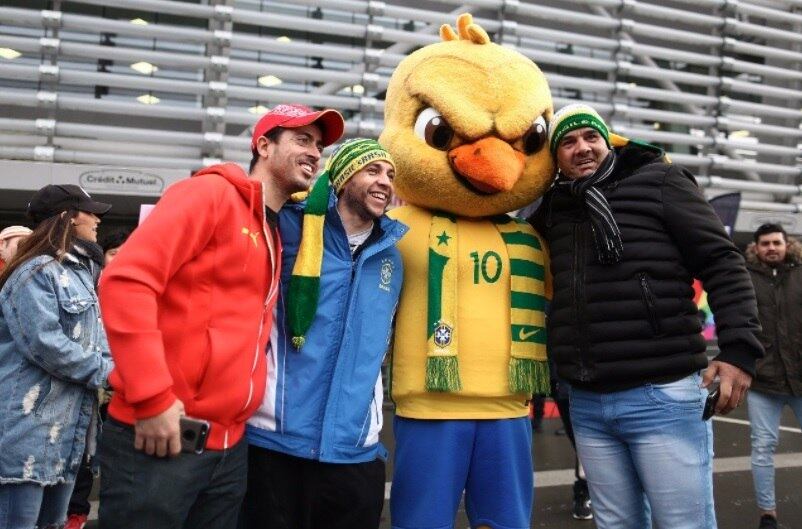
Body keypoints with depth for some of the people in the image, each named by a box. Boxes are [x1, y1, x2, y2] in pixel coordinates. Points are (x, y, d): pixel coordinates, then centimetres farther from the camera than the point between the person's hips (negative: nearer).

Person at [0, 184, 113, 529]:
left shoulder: (79, 273, 18)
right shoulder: (37, 271, -13)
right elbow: (44, 343, -23)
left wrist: (115, 363, 2)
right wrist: (105, 372, -15)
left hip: (68, 427, 10)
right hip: (29, 428, -9)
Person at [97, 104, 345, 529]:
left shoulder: (277, 236, 17)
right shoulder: (212, 193, -6)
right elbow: (126, 279, -17)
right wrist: (152, 397, -20)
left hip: (230, 448, 8)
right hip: (158, 436, -8)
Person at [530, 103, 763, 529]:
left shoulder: (657, 180, 0)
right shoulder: (553, 208, 13)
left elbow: (721, 263, -5)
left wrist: (739, 347, -15)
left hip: (661, 396, -5)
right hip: (586, 404, 5)